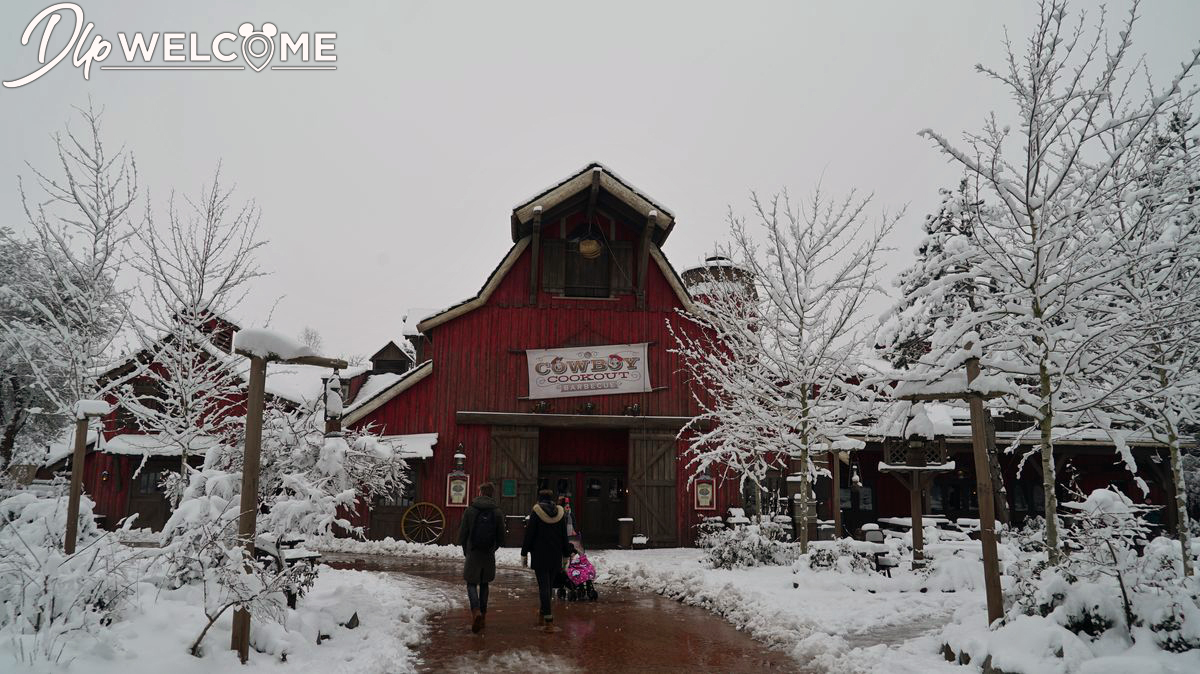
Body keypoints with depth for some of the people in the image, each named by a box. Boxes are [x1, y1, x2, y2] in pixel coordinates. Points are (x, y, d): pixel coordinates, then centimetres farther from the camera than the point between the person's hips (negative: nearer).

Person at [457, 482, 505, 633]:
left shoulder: (470, 510, -7)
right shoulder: (497, 513, -3)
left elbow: (462, 534, -4)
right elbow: (501, 538, 1)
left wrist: (466, 551, 11)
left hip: (473, 554, -2)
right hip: (489, 556, 2)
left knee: (471, 584, 5)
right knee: (484, 584, 17)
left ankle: (476, 611, -17)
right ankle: (483, 613, 19)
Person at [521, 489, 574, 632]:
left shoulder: (536, 513, -6)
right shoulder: (561, 513, 4)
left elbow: (529, 535, -6)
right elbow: (564, 537, 9)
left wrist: (524, 554, 1)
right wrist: (566, 555, 16)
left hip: (539, 556, -3)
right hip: (555, 557, 3)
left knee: (543, 586, -4)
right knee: (548, 586, 15)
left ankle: (548, 620, -10)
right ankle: (542, 615, 25)